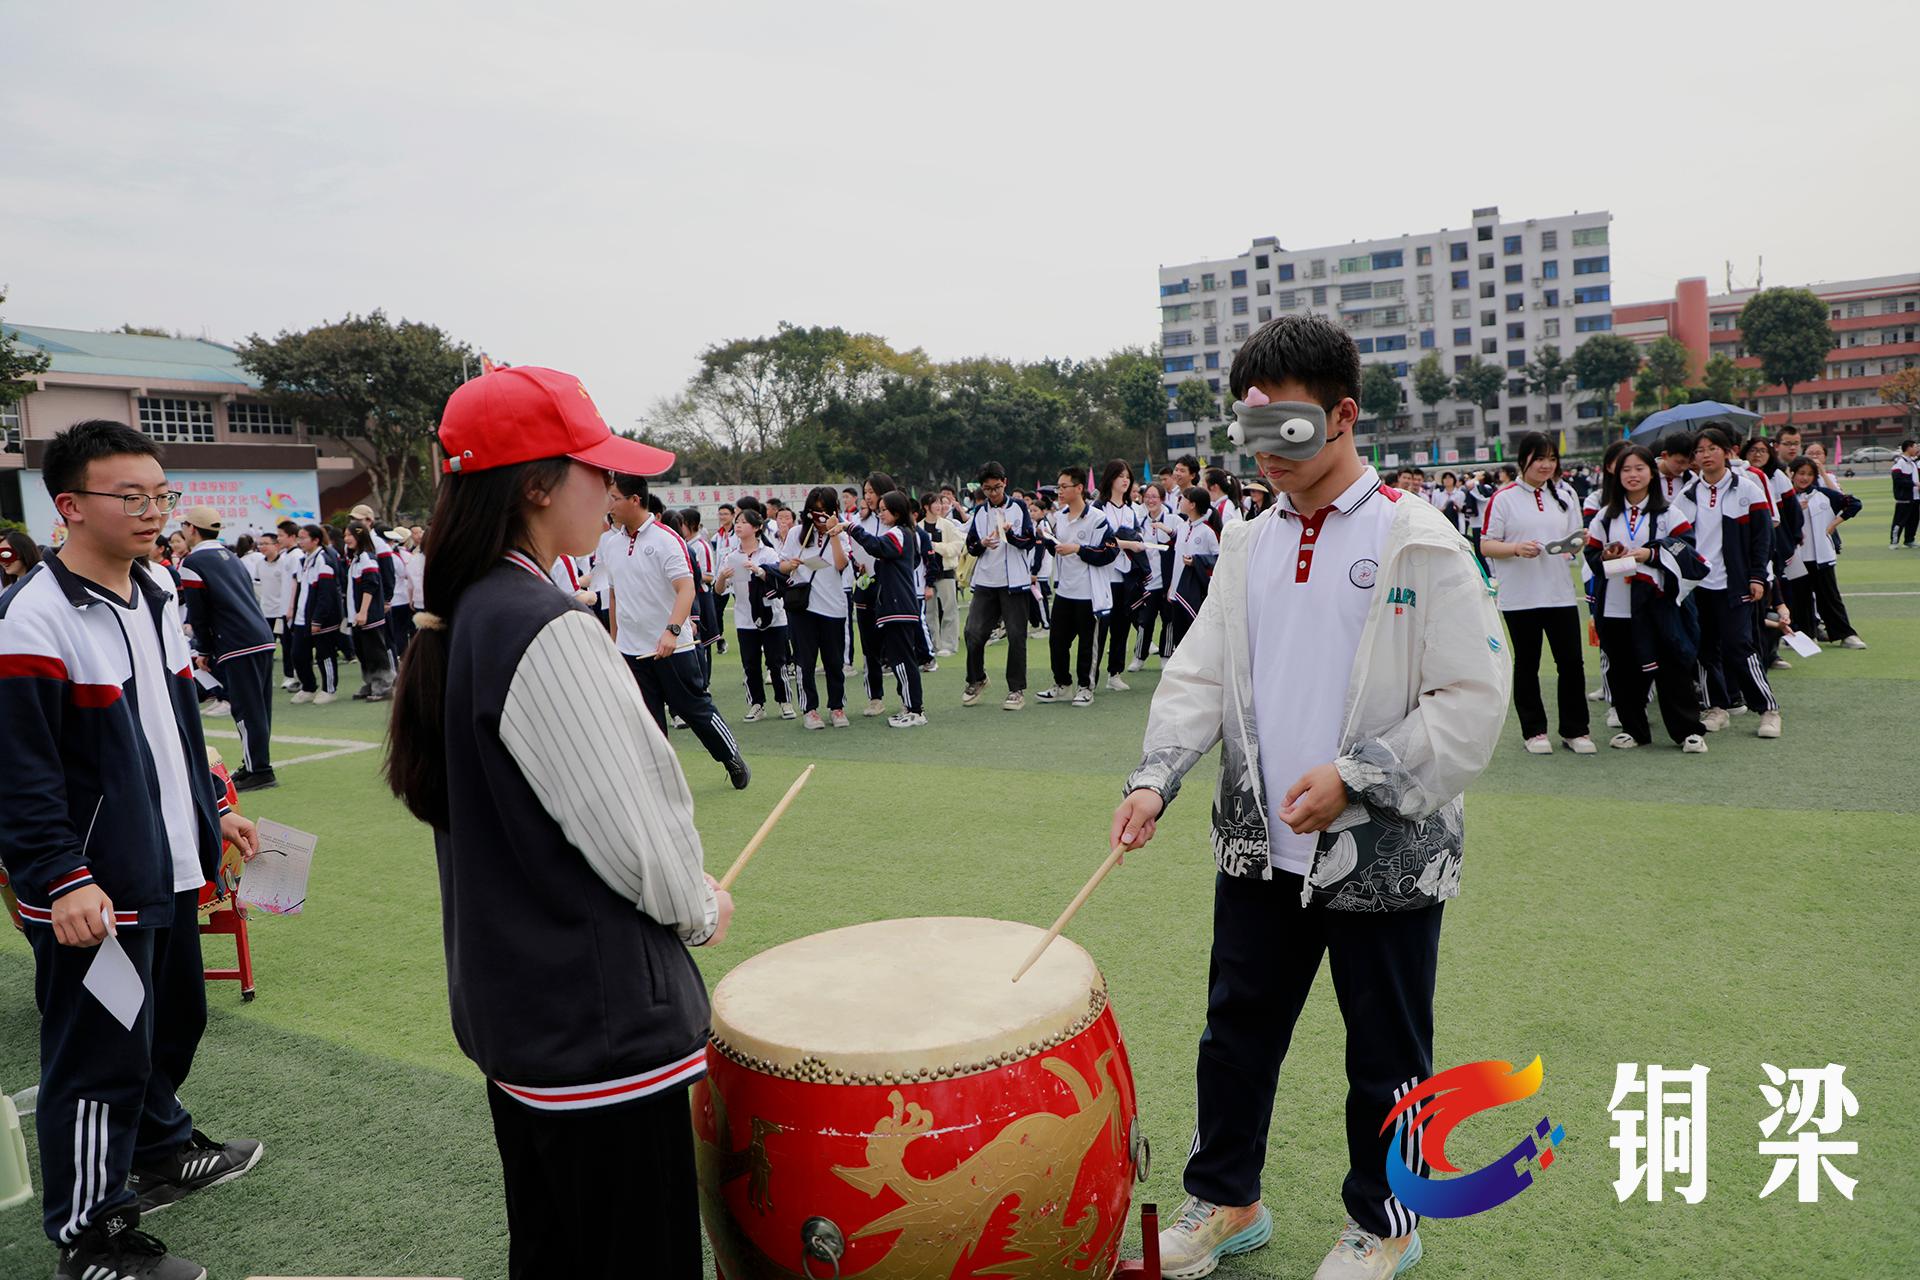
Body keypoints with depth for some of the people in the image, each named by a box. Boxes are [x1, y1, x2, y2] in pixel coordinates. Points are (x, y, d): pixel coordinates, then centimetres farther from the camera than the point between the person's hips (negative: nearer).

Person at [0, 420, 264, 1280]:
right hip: (90, 892, -9)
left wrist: (213, 809, 21)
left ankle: (161, 1151, 45)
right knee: (98, 1056, 2)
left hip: (166, 868, 9)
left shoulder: (156, 596, 10)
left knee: (173, 1017, 22)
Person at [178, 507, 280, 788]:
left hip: (238, 647, -8)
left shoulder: (192, 563, -5)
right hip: (264, 639, 8)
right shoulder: (230, 557, 20)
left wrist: (203, 651, 9)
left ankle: (259, 771, 0)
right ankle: (255, 764, 22)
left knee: (246, 710, -3)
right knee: (258, 707, 13)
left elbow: (198, 614, -6)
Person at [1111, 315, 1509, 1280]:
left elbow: (1474, 701, -14)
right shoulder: (1248, 544, 6)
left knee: (1386, 1054, 13)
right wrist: (1155, 777, -11)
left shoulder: (1418, 541, -11)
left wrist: (1355, 777, -21)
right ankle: (1225, 1199, 38)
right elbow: (1199, 674, 4)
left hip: (1383, 855, -5)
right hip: (1260, 848, 5)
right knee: (1236, 1030, 17)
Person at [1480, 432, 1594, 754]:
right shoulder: (1503, 498, -3)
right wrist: (1517, 548, -21)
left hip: (1561, 594, 4)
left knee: (1571, 662, 3)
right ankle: (1534, 731, 18)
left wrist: (1579, 543, -6)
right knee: (1527, 665, 7)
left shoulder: (1566, 495, 12)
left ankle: (1574, 730, 16)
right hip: (1520, 597, -3)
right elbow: (1486, 546, -4)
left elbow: (1574, 540, 17)